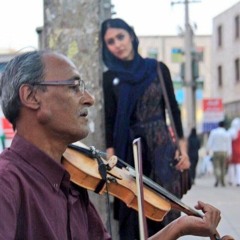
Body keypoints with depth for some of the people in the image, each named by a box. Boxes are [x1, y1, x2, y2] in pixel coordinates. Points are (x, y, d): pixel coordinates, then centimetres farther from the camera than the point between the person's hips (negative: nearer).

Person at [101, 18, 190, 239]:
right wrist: (111, 158, -10)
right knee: (132, 211, -2)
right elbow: (109, 121, 0)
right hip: (129, 150, 0)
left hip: (161, 147, 1)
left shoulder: (157, 69, 4)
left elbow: (173, 109, 6)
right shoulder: (109, 78, 3)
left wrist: (183, 148, 1)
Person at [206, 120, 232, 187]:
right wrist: (229, 154, 4)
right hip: (224, 152, 1)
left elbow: (209, 142, -2)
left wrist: (208, 150, 6)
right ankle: (222, 182, 13)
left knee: (216, 167, -4)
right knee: (223, 167, 11)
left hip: (216, 152, -1)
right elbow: (229, 145, 1)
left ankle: (217, 179, -27)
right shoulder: (227, 134, 0)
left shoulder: (213, 132, -2)